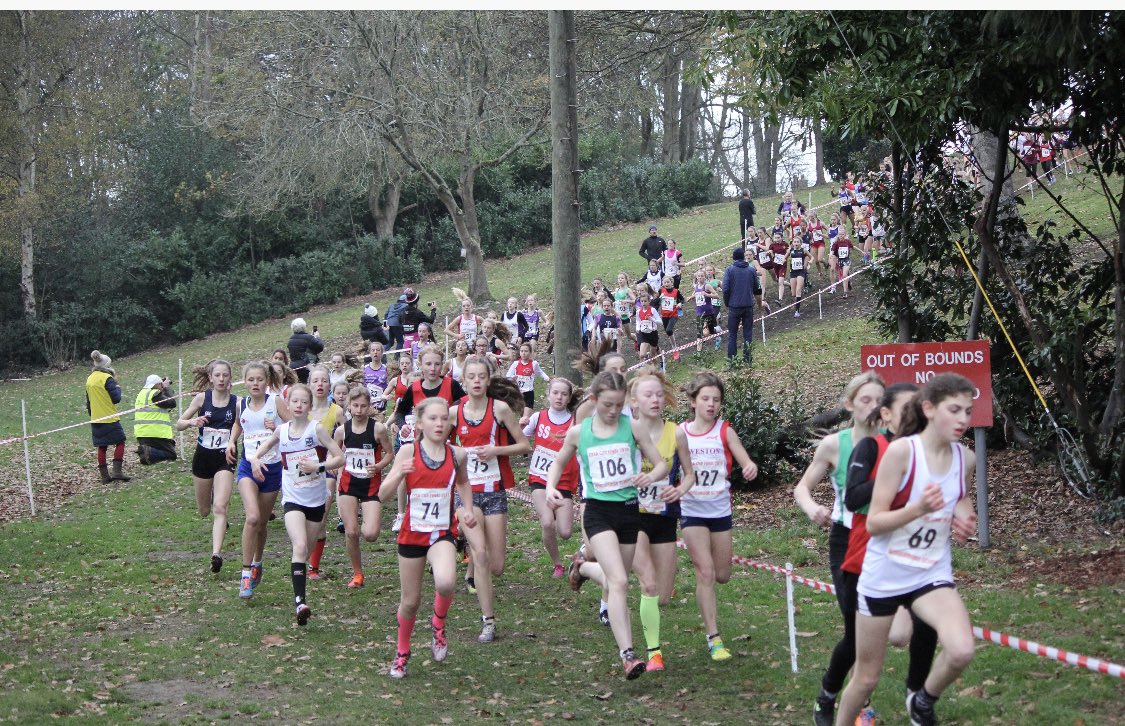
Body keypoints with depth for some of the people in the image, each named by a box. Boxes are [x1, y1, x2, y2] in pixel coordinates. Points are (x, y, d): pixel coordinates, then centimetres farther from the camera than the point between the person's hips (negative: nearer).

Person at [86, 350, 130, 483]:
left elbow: (88, 401, 17)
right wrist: (117, 387, 4)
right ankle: (117, 471, -8)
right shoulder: (107, 378, -12)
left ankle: (104, 476, 10)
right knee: (120, 442, 3)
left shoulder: (90, 379, 10)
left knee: (102, 447, 9)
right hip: (110, 418, -7)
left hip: (95, 420, 7)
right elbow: (116, 398, -14)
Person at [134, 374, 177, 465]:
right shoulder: (154, 394, -12)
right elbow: (172, 403, -12)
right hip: (155, 433, -9)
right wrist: (167, 388, 0)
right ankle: (148, 452, -25)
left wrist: (166, 389, 15)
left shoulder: (142, 393, 18)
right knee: (171, 455, -4)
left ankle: (143, 451, -4)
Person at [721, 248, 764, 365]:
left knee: (732, 334, 5)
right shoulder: (751, 270, 4)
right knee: (748, 333, 8)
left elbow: (725, 289, -10)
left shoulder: (730, 270, -4)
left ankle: (731, 359, 1)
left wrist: (726, 304, 3)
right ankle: (747, 360, 5)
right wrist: (760, 304, 24)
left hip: (734, 307, -2)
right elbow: (757, 290, 10)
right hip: (748, 306, 2)